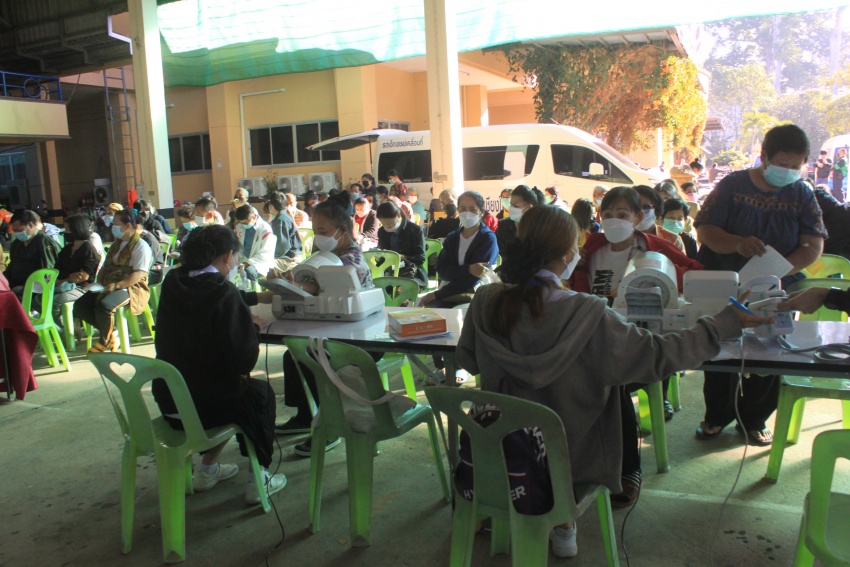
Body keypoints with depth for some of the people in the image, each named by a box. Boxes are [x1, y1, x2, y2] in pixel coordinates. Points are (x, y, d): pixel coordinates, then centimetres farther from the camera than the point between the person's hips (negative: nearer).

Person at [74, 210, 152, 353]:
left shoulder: (140, 246, -7)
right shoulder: (116, 245, 22)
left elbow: (139, 274, -18)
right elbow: (105, 267, 24)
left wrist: (116, 285, -27)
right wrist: (99, 283, 3)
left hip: (130, 288, -9)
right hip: (108, 287, 9)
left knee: (103, 306, -34)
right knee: (80, 305, -10)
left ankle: (104, 341, -8)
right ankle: (108, 331, 2)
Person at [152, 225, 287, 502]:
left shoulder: (172, 283, -1)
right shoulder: (223, 292, -22)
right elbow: (244, 358, -24)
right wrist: (253, 330, -3)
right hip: (200, 408, -7)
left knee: (231, 386, 32)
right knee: (260, 392, 21)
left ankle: (207, 469, 37)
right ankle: (258, 480, 22)